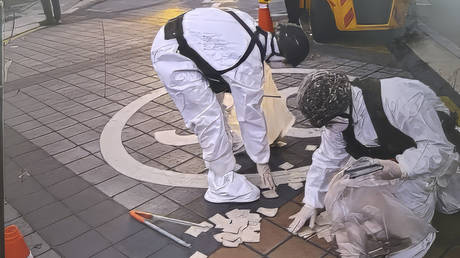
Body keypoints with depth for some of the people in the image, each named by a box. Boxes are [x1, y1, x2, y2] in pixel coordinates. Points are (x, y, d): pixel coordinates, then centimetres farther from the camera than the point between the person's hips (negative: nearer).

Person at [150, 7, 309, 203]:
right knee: (209, 119, -7)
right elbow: (250, 115, -9)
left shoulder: (251, 24, 1)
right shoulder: (249, 64, -18)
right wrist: (261, 162, 4)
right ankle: (222, 186, 6)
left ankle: (221, 146, 46)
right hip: (173, 58, -10)